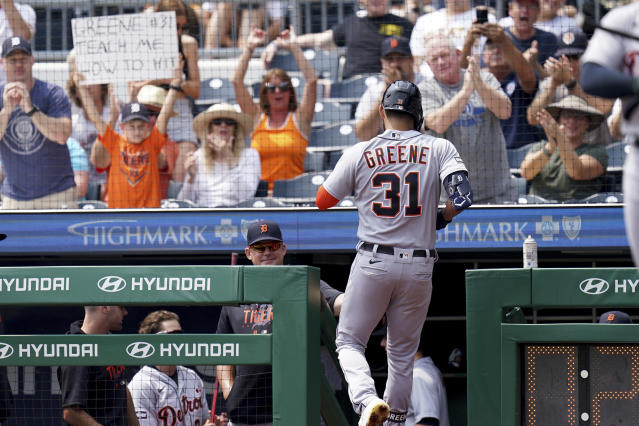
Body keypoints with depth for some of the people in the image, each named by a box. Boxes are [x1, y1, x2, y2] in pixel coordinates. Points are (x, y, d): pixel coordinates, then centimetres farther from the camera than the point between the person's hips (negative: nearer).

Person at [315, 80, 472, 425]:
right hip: (418, 267, 1)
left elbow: (322, 202, 7)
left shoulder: (359, 154, 0)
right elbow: (462, 197, -14)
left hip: (372, 264, -1)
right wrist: (440, 219, 6)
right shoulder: (439, 149, 0)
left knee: (349, 341, 8)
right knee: (402, 352, 16)